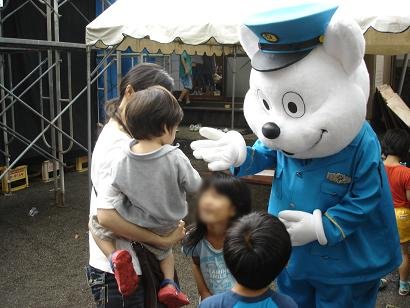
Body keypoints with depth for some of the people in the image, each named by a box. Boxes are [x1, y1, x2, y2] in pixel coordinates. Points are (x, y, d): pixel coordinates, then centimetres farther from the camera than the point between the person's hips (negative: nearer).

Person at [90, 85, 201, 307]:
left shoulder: (122, 160, -19)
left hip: (134, 226, -1)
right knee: (164, 248, 38)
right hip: (167, 230, 1)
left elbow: (106, 207, -17)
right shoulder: (176, 158, -25)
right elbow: (195, 186, -9)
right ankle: (168, 283, 17)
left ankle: (115, 257, 1)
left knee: (95, 224, 24)